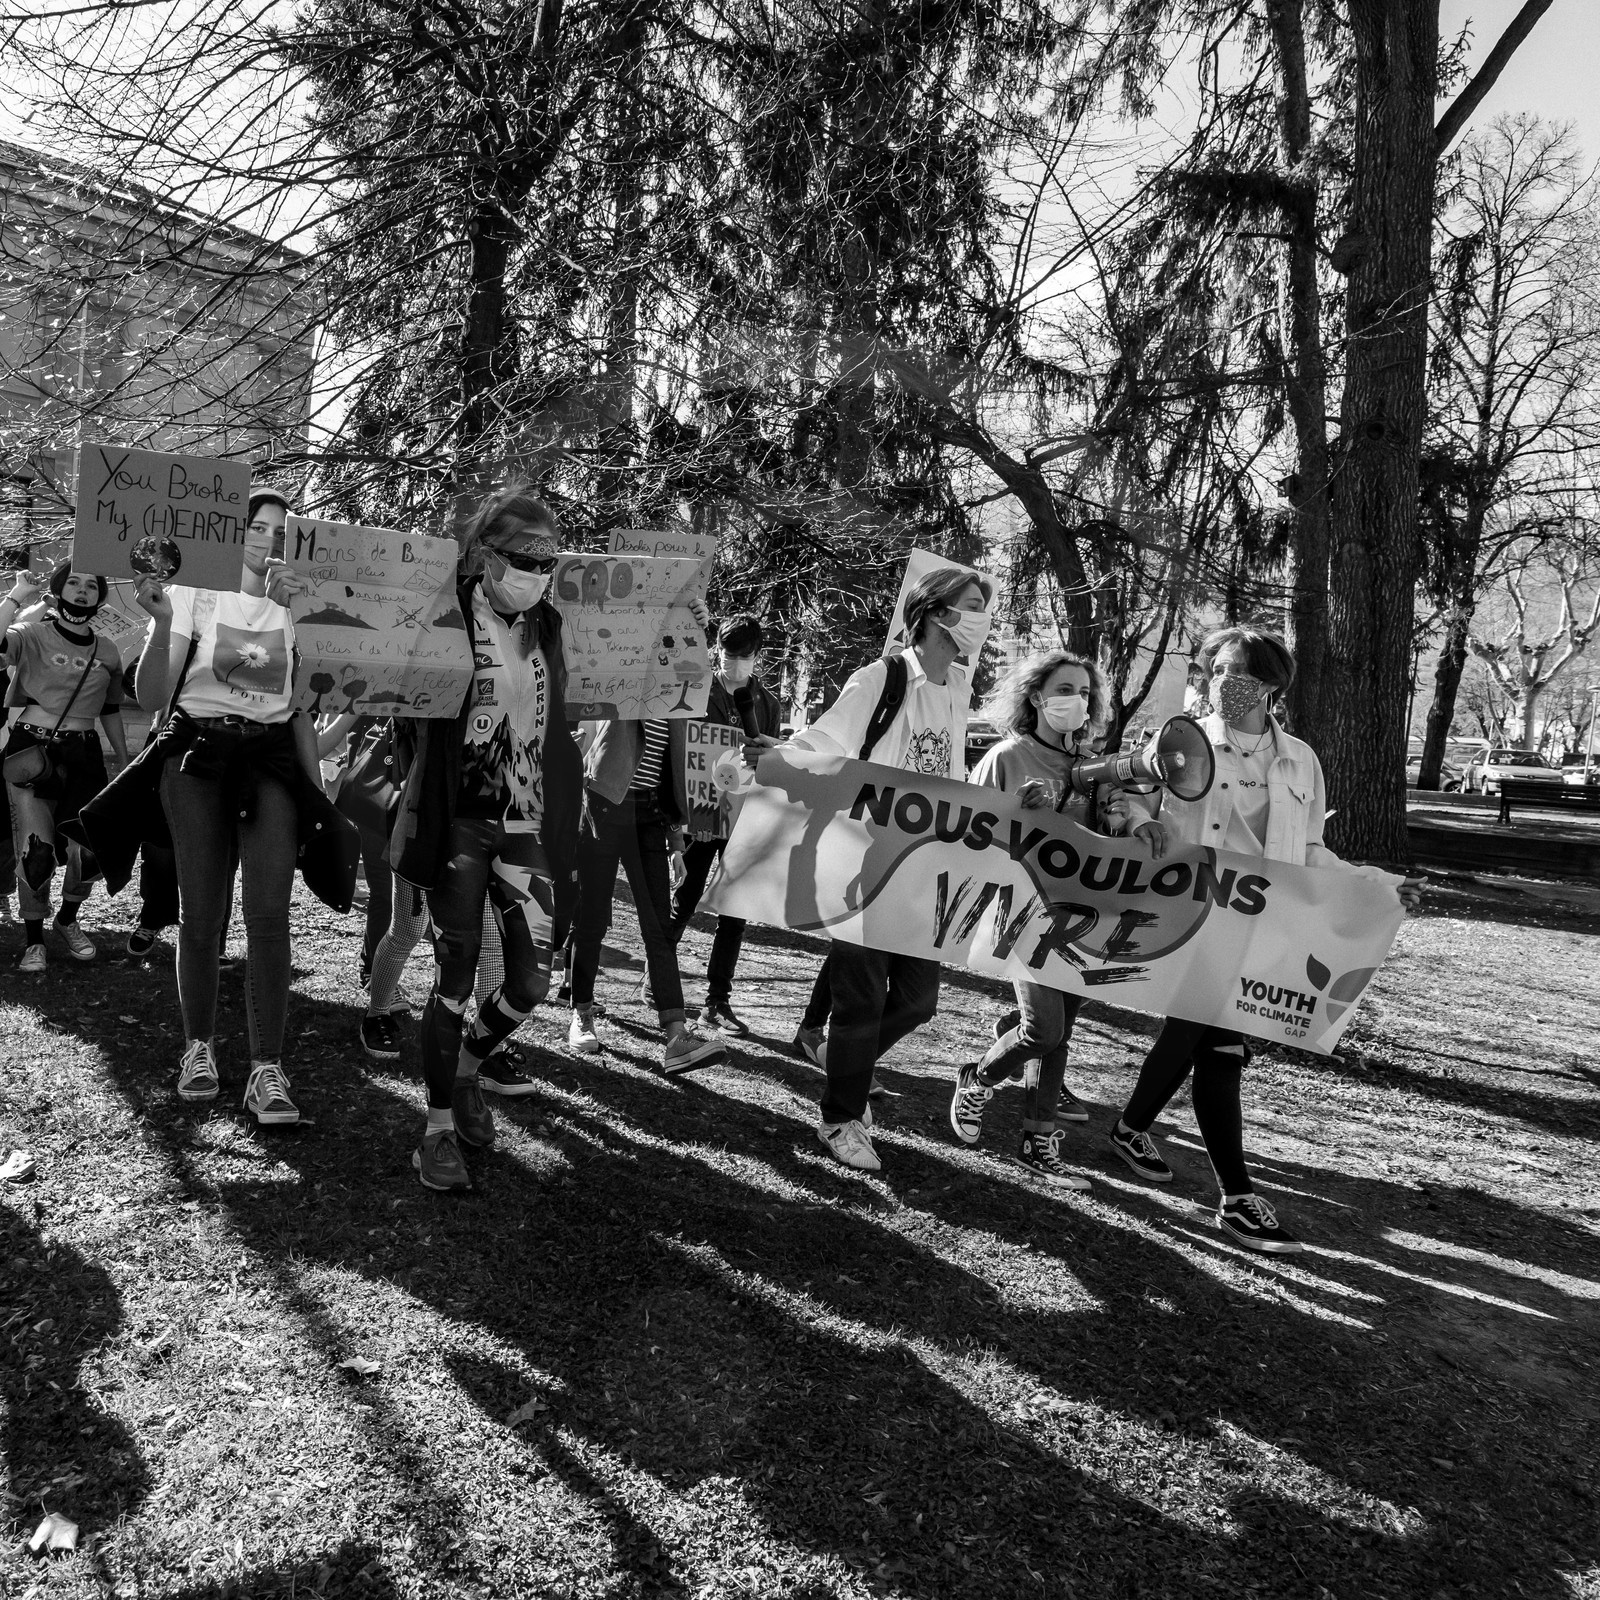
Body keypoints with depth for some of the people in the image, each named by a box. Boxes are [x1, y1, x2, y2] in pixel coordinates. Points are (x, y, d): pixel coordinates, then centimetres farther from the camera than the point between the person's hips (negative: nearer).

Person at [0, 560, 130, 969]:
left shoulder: (107, 651, 10)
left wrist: (125, 765, 19)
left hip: (83, 755, 4)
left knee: (87, 850, -2)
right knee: (36, 850, -10)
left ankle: (67, 920, 26)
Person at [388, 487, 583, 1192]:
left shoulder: (548, 626, 9)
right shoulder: (447, 620, -6)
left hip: (527, 823, 5)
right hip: (458, 821, -5)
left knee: (531, 981, 3)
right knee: (456, 977, -1)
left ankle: (465, 1070, 33)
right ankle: (439, 1128, 16)